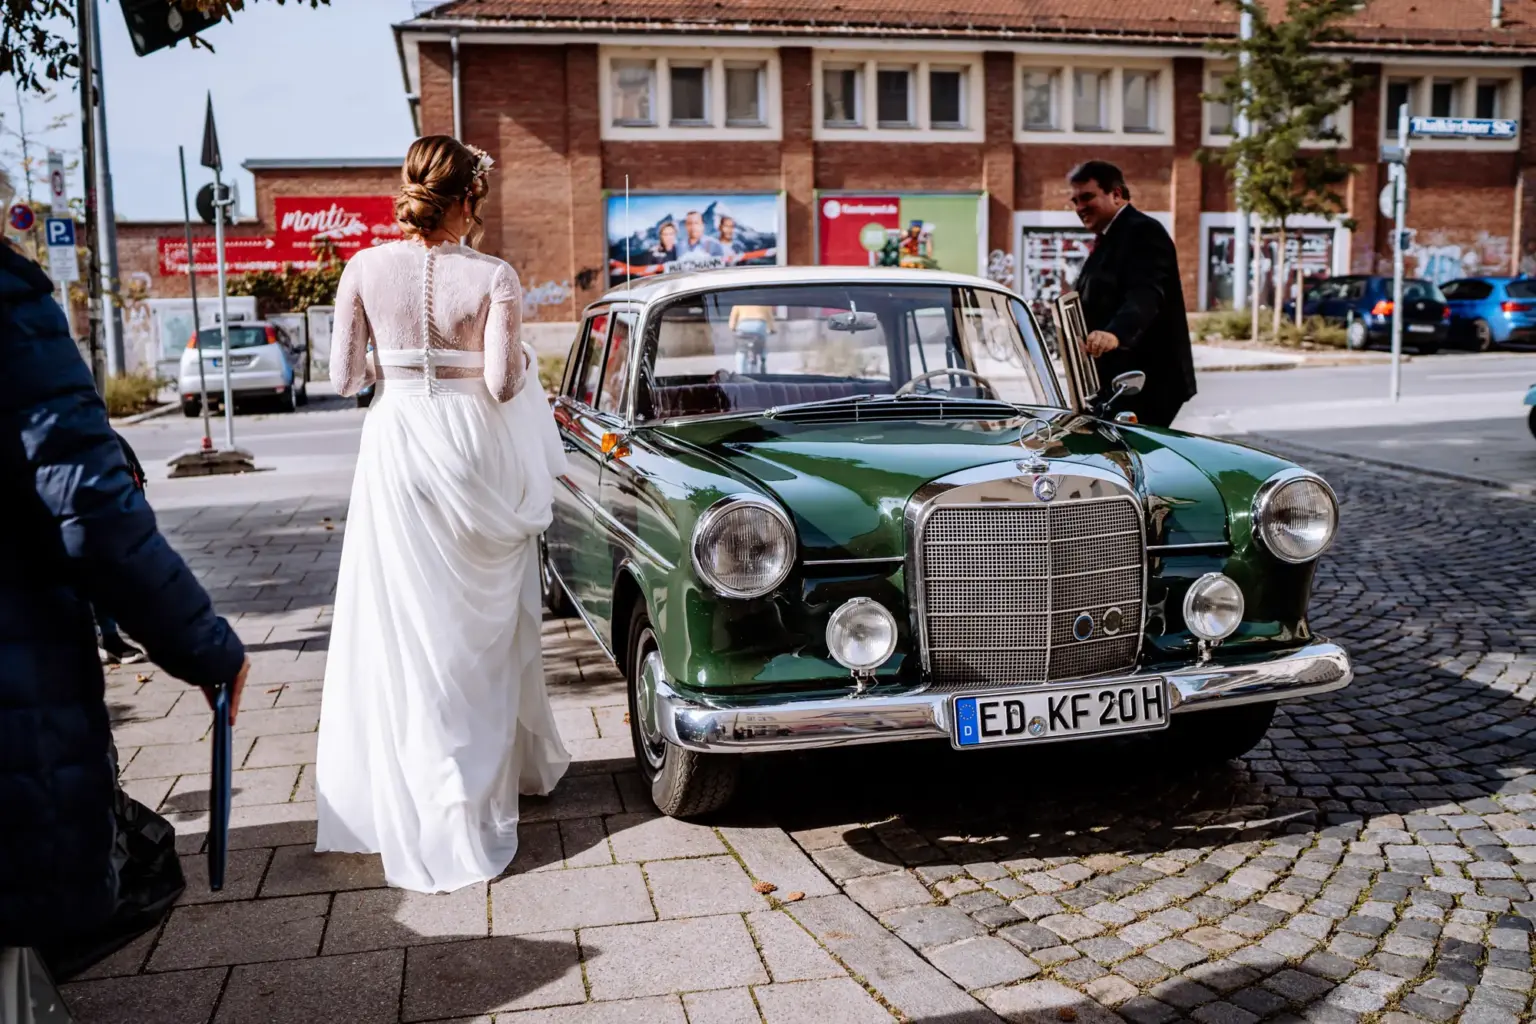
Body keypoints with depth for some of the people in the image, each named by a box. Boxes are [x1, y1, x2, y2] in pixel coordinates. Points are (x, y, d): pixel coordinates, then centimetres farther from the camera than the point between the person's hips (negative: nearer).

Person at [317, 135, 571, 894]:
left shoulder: (367, 268, -3)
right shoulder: (492, 277, -8)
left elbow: (343, 377, 0)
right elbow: (503, 384, -12)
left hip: (397, 446, 1)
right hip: (474, 447, 0)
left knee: (403, 626, 7)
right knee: (484, 624, 16)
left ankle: (414, 809, 12)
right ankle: (505, 765, 32)